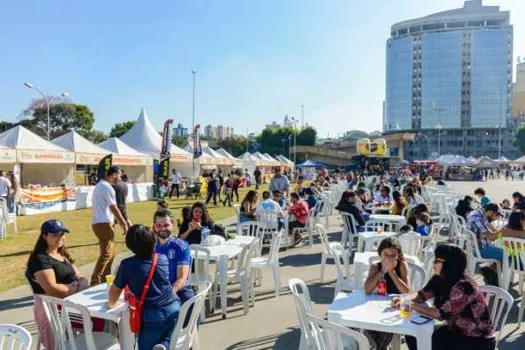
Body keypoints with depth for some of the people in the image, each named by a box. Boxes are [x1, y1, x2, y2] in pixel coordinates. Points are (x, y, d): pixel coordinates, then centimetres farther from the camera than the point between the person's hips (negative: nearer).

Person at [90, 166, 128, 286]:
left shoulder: (99, 185, 17)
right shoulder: (108, 187, -15)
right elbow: (114, 209, -14)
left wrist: (119, 221, 23)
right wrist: (124, 223, -6)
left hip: (98, 222, 10)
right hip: (104, 224, -10)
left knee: (111, 251, 18)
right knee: (106, 254, -8)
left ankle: (105, 278, 26)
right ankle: (95, 281, -7)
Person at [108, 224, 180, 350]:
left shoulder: (127, 264, -8)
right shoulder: (163, 258, 4)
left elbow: (115, 290, 4)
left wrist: (111, 304, 25)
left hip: (153, 316, -3)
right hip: (174, 309, 3)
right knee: (169, 339, 26)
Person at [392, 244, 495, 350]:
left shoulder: (464, 287, -29)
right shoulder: (439, 279, -5)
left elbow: (441, 314, -30)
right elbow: (421, 295, -3)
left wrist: (411, 305, -29)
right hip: (458, 330, 7)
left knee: (435, 340, -25)